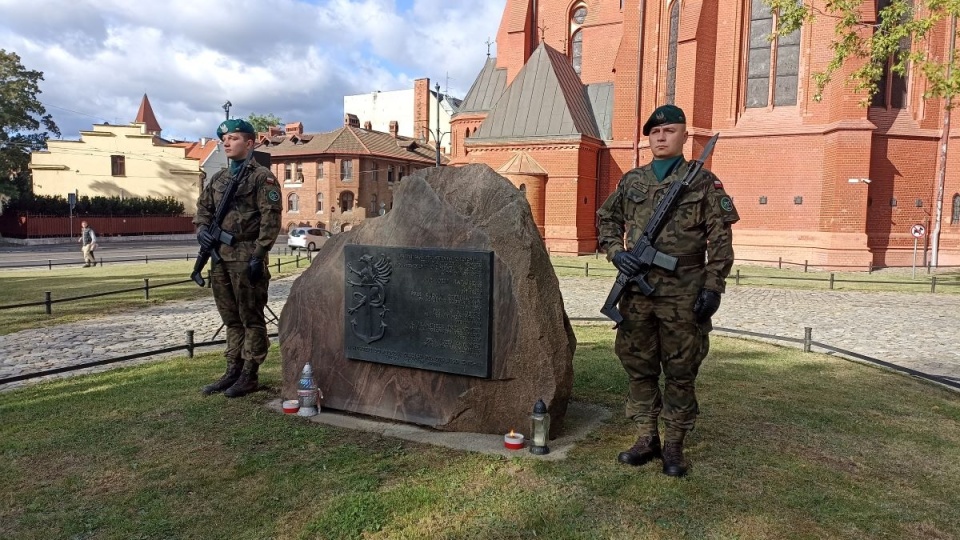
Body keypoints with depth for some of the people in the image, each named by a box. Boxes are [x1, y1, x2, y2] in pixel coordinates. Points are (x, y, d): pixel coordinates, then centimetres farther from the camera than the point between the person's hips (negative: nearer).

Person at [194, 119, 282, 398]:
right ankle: (233, 370, 23)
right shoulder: (218, 178, 17)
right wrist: (202, 229, 3)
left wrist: (258, 255, -17)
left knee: (251, 318, 0)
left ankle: (250, 375, 7)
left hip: (246, 257, -7)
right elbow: (203, 208, 25)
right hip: (220, 257, 8)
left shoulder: (262, 177, -5)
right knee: (231, 318, 14)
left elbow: (271, 219, -12)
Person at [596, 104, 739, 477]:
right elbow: (607, 220, 18)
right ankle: (647, 438, 25)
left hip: (683, 295, -3)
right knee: (639, 368, 10)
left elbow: (720, 239, -1)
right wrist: (616, 252, -2)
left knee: (680, 372, 5)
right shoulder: (631, 181, 11)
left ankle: (674, 446, 18)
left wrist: (713, 287, -8)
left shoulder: (703, 182, 2)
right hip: (636, 292, 4)